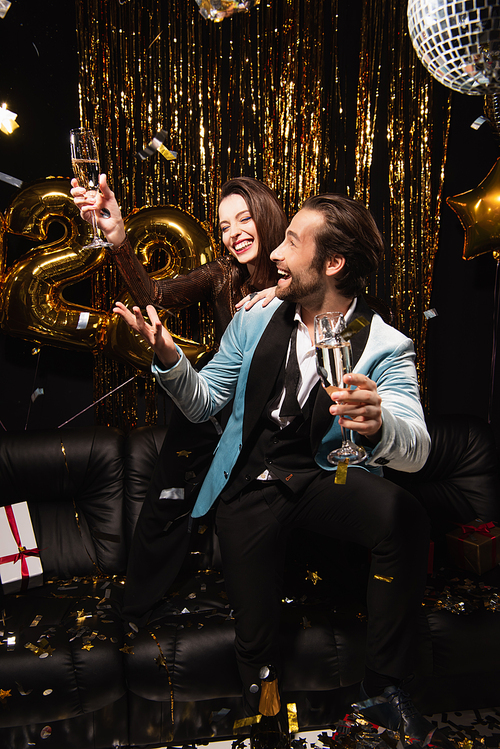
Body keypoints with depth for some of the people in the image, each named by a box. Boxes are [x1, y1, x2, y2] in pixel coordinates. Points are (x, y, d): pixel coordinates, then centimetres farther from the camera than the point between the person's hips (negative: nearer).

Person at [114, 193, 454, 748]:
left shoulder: (385, 347, -9)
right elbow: (203, 403, 7)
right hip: (249, 486, 2)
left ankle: (381, 690, -9)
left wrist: (377, 422, -46)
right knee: (255, 644, -7)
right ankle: (260, 692, 32)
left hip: (324, 478, -1)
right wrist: (169, 358, -14)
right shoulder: (255, 321, 2)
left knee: (403, 516, -31)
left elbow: (416, 451, -22)